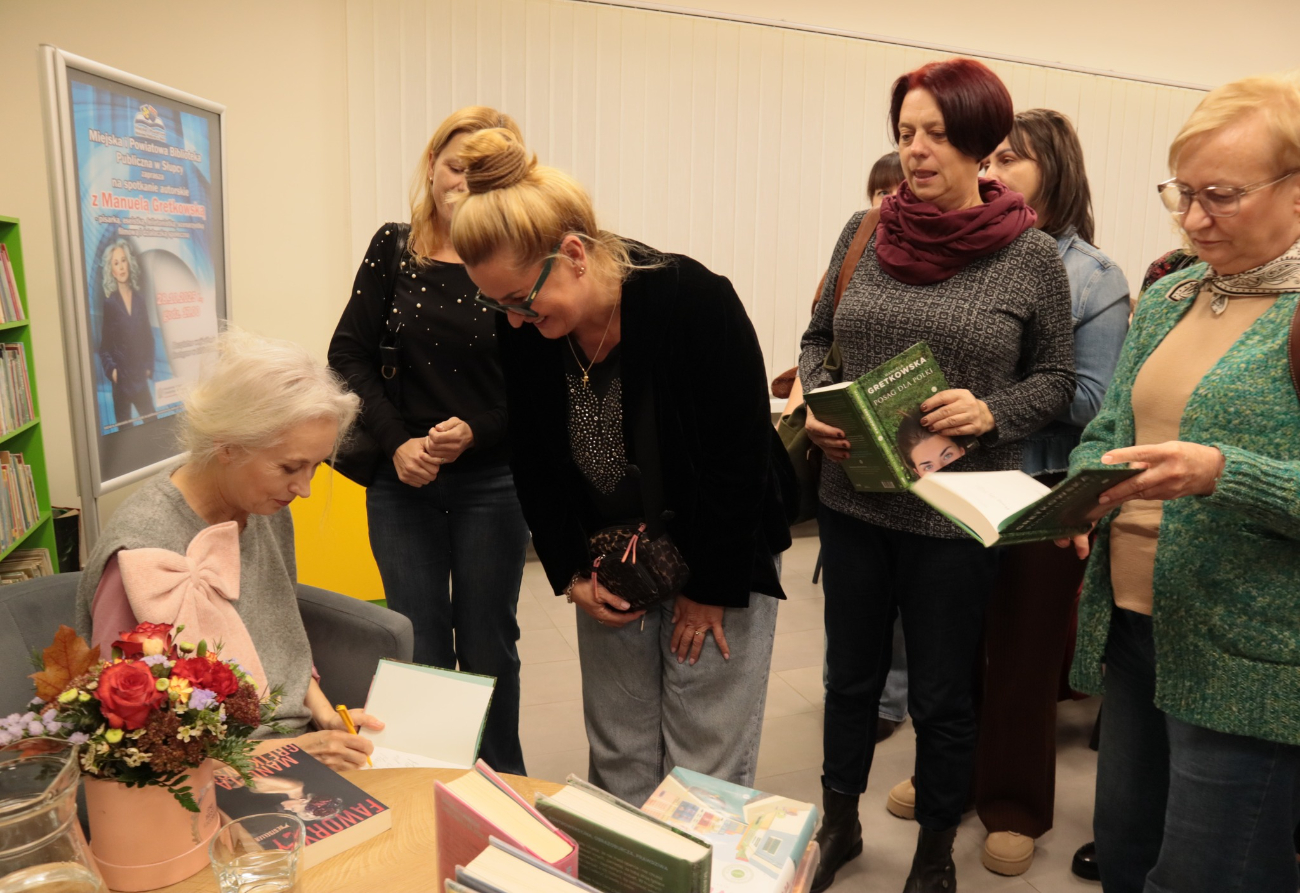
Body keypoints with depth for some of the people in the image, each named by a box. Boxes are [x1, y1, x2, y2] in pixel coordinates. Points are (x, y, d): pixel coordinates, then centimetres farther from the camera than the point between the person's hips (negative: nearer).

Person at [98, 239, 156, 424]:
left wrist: (149, 366, 5)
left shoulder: (139, 299, 8)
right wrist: (111, 369, -17)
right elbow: (103, 344, -3)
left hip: (140, 377, 4)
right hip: (121, 378, -4)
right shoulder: (108, 303, -4)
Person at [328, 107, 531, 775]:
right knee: (421, 646, 11)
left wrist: (476, 432, -18)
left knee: (488, 645, 11)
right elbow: (348, 355, 1)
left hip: (490, 481, -1)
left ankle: (501, 782, 31)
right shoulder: (393, 249, 2)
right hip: (401, 480, 2)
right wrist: (397, 441, -10)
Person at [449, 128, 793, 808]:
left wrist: (710, 586, -12)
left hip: (720, 554, -4)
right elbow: (533, 460, 4)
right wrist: (571, 573, -2)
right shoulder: (522, 331, -9)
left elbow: (741, 454, -18)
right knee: (619, 765, 12)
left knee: (706, 773, 2)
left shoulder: (693, 301, -24)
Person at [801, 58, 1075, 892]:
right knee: (851, 674, 18)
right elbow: (818, 337, 11)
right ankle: (839, 825, 41)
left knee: (942, 697, 12)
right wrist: (814, 406, -7)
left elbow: (1056, 377, 2)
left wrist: (992, 411, -17)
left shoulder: (1033, 256, -6)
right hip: (853, 499, 3)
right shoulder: (864, 232, 1)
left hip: (957, 511, -3)